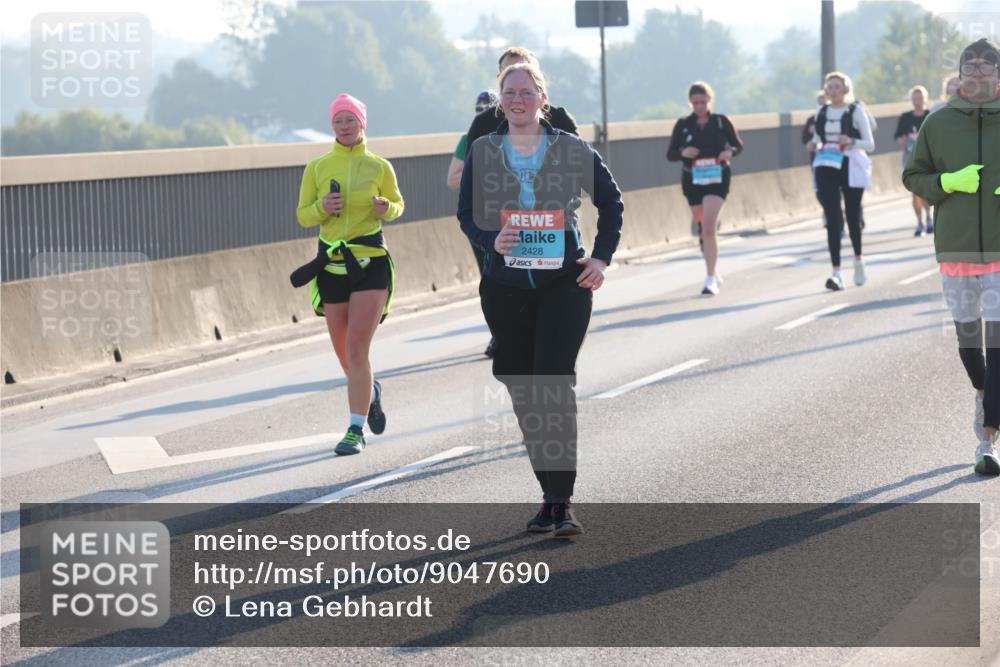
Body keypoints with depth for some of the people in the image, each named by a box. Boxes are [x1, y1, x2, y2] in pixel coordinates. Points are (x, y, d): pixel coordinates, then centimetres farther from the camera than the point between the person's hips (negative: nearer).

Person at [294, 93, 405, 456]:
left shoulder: (379, 166, 1)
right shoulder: (317, 168, 4)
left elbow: (397, 204, 14)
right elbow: (303, 216, 7)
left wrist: (386, 208, -9)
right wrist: (323, 207, -15)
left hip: (371, 263, -3)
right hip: (332, 264, 3)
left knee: (356, 350, -12)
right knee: (344, 353, 10)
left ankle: (356, 430, -6)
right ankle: (369, 391, 42)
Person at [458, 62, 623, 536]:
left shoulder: (572, 150, -1)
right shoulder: (482, 152, 4)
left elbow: (610, 202, 11)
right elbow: (466, 214, 7)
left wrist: (602, 256, 1)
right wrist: (491, 240, -13)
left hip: (565, 287, -3)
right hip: (505, 288, 3)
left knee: (555, 387, -14)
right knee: (524, 395, 7)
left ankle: (561, 504, -15)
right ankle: (550, 495, 19)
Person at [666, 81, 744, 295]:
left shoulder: (721, 121, 0)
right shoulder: (683, 125, 3)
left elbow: (738, 144, 9)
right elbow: (670, 154, 5)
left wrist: (730, 152, -14)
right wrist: (682, 153, -17)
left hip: (717, 179, -3)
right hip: (692, 181, 3)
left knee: (708, 226, -17)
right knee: (702, 228, 11)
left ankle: (710, 279, -16)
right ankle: (713, 272, 32)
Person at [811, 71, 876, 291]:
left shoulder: (856, 111, -1)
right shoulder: (821, 113, 9)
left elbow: (870, 144, -2)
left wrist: (851, 142, -22)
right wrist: (815, 144, 0)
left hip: (851, 167, -2)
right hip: (826, 168, 2)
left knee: (852, 215, 9)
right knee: (832, 218, -9)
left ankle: (858, 260, 35)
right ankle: (836, 272, -15)